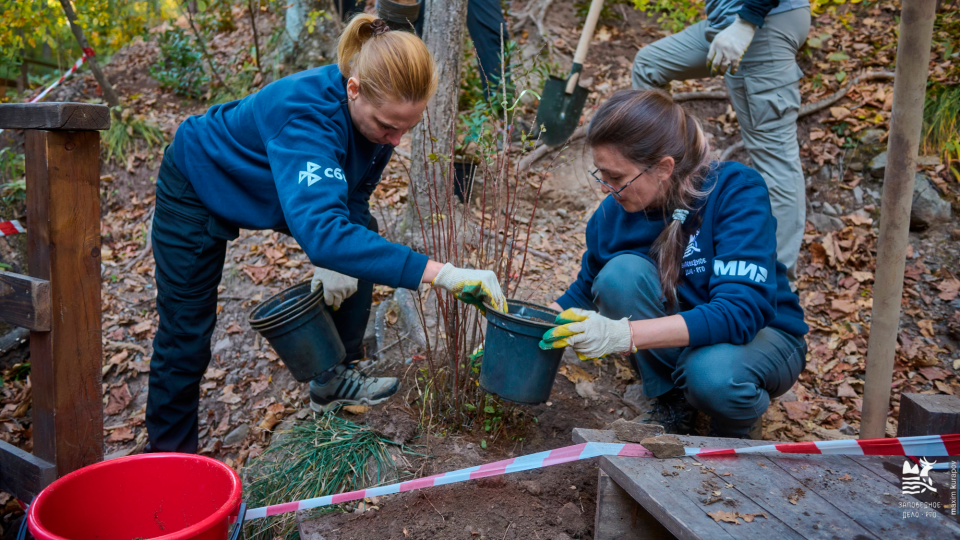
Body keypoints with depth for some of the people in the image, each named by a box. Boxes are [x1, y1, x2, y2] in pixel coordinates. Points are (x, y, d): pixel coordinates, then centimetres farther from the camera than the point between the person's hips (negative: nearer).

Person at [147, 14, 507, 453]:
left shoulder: (379, 109, -22)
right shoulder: (307, 114, -44)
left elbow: (353, 196, -8)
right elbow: (321, 230, -58)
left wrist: (337, 258, -25)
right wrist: (439, 273, -62)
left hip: (270, 185, 6)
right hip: (199, 184, -6)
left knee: (363, 241, -4)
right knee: (186, 336, -3)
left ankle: (332, 380, 13)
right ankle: (170, 454, 20)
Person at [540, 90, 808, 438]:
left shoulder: (737, 191, -25)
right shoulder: (616, 209, -13)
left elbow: (739, 312, -35)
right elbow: (586, 293, 5)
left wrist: (622, 334, -45)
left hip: (761, 334, -3)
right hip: (675, 343, 4)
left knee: (713, 374, -38)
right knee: (621, 271, -25)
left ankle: (733, 429, 0)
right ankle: (672, 401, -5)